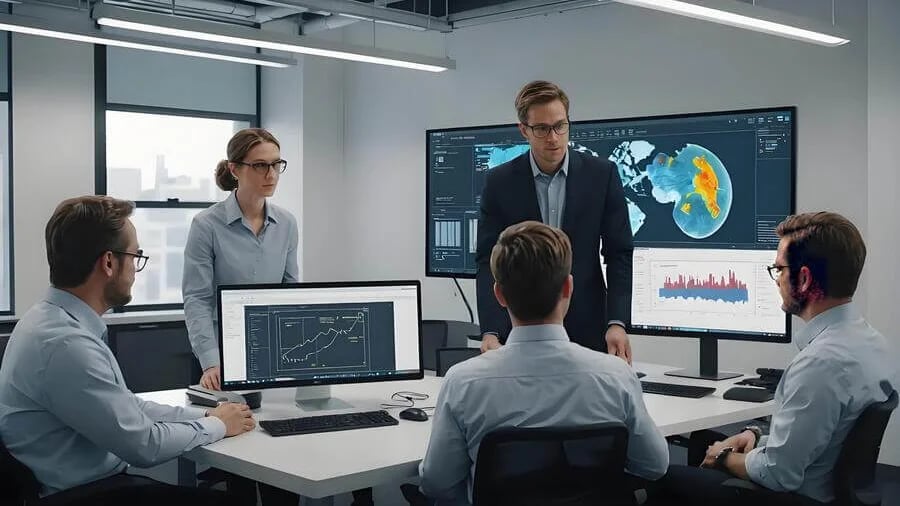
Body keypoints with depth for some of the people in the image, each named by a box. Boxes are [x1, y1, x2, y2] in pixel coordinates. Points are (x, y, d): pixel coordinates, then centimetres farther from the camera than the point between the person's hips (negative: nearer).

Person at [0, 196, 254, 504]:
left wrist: (203, 415, 6)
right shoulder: (66, 343, -26)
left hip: (85, 481, 9)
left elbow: (125, 406, 12)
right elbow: (143, 444, -20)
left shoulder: (58, 319, 4)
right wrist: (217, 425, -6)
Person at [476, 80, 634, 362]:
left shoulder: (602, 175, -2)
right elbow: (488, 259, -4)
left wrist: (617, 323, -13)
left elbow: (618, 253, -1)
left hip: (586, 329, 0)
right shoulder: (500, 182, -2)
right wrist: (490, 331, -16)